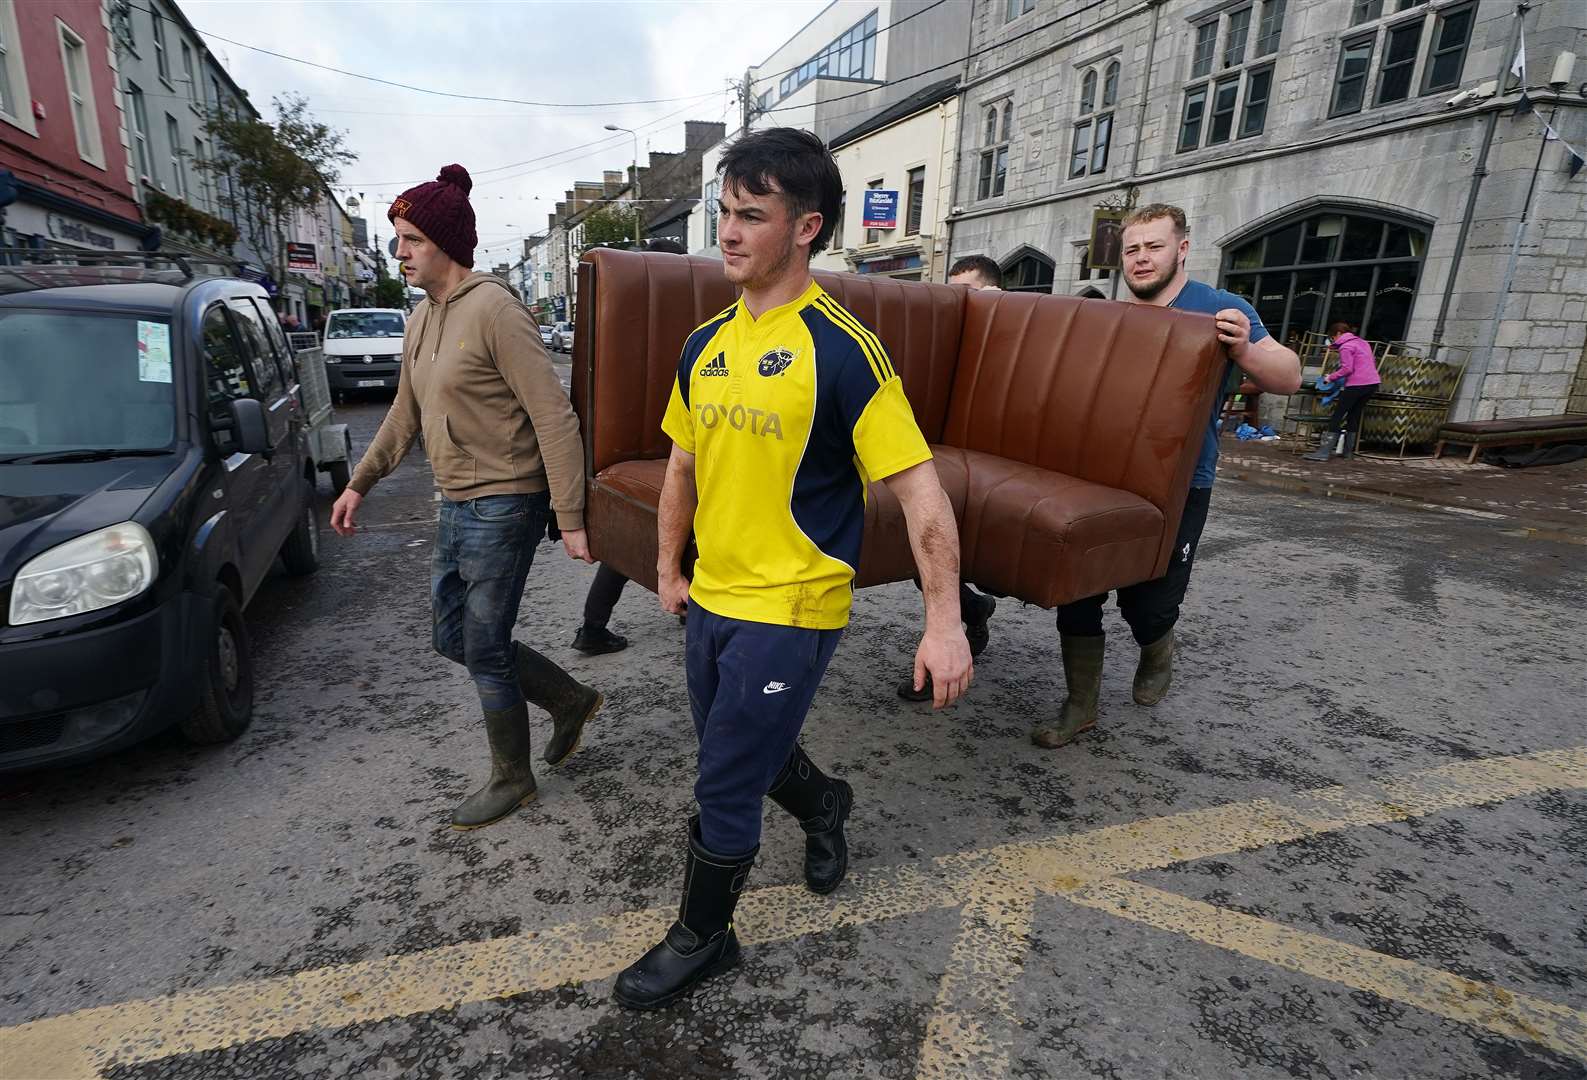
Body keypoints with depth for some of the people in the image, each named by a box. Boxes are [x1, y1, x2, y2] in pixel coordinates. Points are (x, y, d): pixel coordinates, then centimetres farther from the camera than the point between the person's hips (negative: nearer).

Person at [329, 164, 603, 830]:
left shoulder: (495, 310, -16)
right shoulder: (419, 321, 12)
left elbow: (554, 418, -20)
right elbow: (405, 415, 24)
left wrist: (570, 519, -23)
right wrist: (360, 483, 24)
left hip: (503, 506, -9)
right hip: (456, 506, 9)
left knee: (485, 652, 2)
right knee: (451, 637, 16)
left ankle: (512, 780, 24)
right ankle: (570, 700, 31)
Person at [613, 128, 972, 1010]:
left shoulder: (842, 348, -16)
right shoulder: (706, 344, 5)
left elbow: (918, 487, -17)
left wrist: (945, 620, -18)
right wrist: (670, 567, 19)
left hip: (790, 611, -7)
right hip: (713, 598, 7)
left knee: (724, 792, 4)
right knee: (744, 753, 24)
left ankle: (704, 938, 32)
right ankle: (824, 805, 55)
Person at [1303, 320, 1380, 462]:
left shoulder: (1346, 346, -6)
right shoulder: (1363, 343, 21)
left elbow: (1347, 369, -15)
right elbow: (1373, 363, 25)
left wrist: (1331, 377, -3)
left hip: (1357, 384, -9)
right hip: (1373, 382, 9)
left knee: (1338, 415, -9)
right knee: (1354, 416, 14)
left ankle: (1324, 452, -15)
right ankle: (1348, 450, 16)